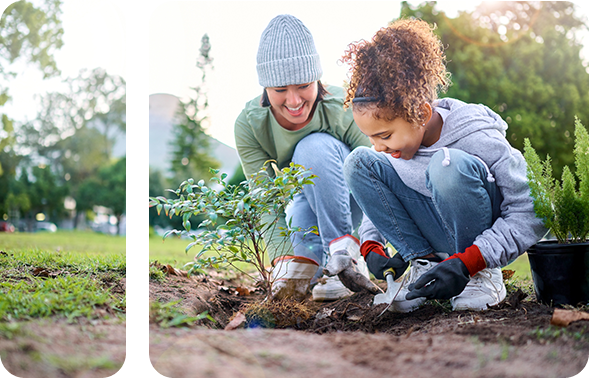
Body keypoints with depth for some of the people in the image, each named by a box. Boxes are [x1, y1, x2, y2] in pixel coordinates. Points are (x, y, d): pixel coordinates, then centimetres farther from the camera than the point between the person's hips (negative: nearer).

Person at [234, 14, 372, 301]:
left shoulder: (346, 111, -28)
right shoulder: (249, 125, -22)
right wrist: (283, 256, -41)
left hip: (350, 199, -1)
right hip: (306, 204, 1)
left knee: (316, 146, -33)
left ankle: (347, 252, -27)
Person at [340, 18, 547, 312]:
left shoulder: (478, 138, -25)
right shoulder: (396, 136, -8)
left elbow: (531, 213, -24)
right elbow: (378, 198, 8)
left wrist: (465, 264, -34)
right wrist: (371, 246, -13)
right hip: (434, 236, 5)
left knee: (449, 164, -37)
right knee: (359, 163, -14)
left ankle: (484, 275, -15)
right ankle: (423, 263, -10)